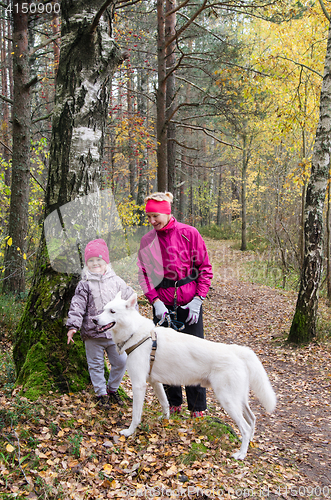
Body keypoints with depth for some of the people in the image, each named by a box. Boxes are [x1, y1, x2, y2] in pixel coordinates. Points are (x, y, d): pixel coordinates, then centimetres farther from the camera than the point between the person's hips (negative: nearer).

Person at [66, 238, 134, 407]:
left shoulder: (116, 281, 3)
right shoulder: (84, 285, -2)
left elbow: (129, 300, 10)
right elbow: (77, 306, -6)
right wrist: (73, 326, -14)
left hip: (114, 332, 2)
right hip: (92, 333, -2)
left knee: (120, 362, 8)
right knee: (96, 365, 7)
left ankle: (112, 389, 29)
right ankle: (101, 393, 23)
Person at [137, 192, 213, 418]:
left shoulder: (189, 233, -4)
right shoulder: (147, 241, 3)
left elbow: (205, 268, -1)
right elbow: (144, 273, 5)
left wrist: (198, 299, -8)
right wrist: (155, 300, -9)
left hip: (189, 304, -2)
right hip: (163, 305, 2)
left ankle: (198, 407, 13)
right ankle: (174, 403, 23)